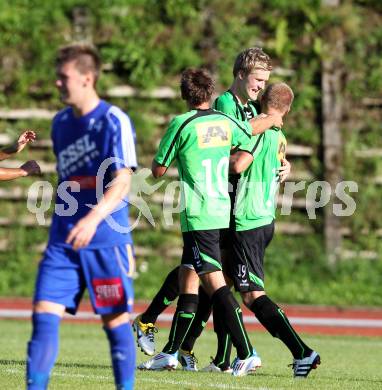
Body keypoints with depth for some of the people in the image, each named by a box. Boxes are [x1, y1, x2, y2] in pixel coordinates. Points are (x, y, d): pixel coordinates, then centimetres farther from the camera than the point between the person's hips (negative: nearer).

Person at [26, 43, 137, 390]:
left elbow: (122, 181, -18)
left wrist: (93, 218, -32)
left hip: (106, 240, -6)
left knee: (115, 320, 2)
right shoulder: (61, 123, 12)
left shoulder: (114, 121, -9)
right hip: (62, 242, 6)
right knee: (44, 315, -5)